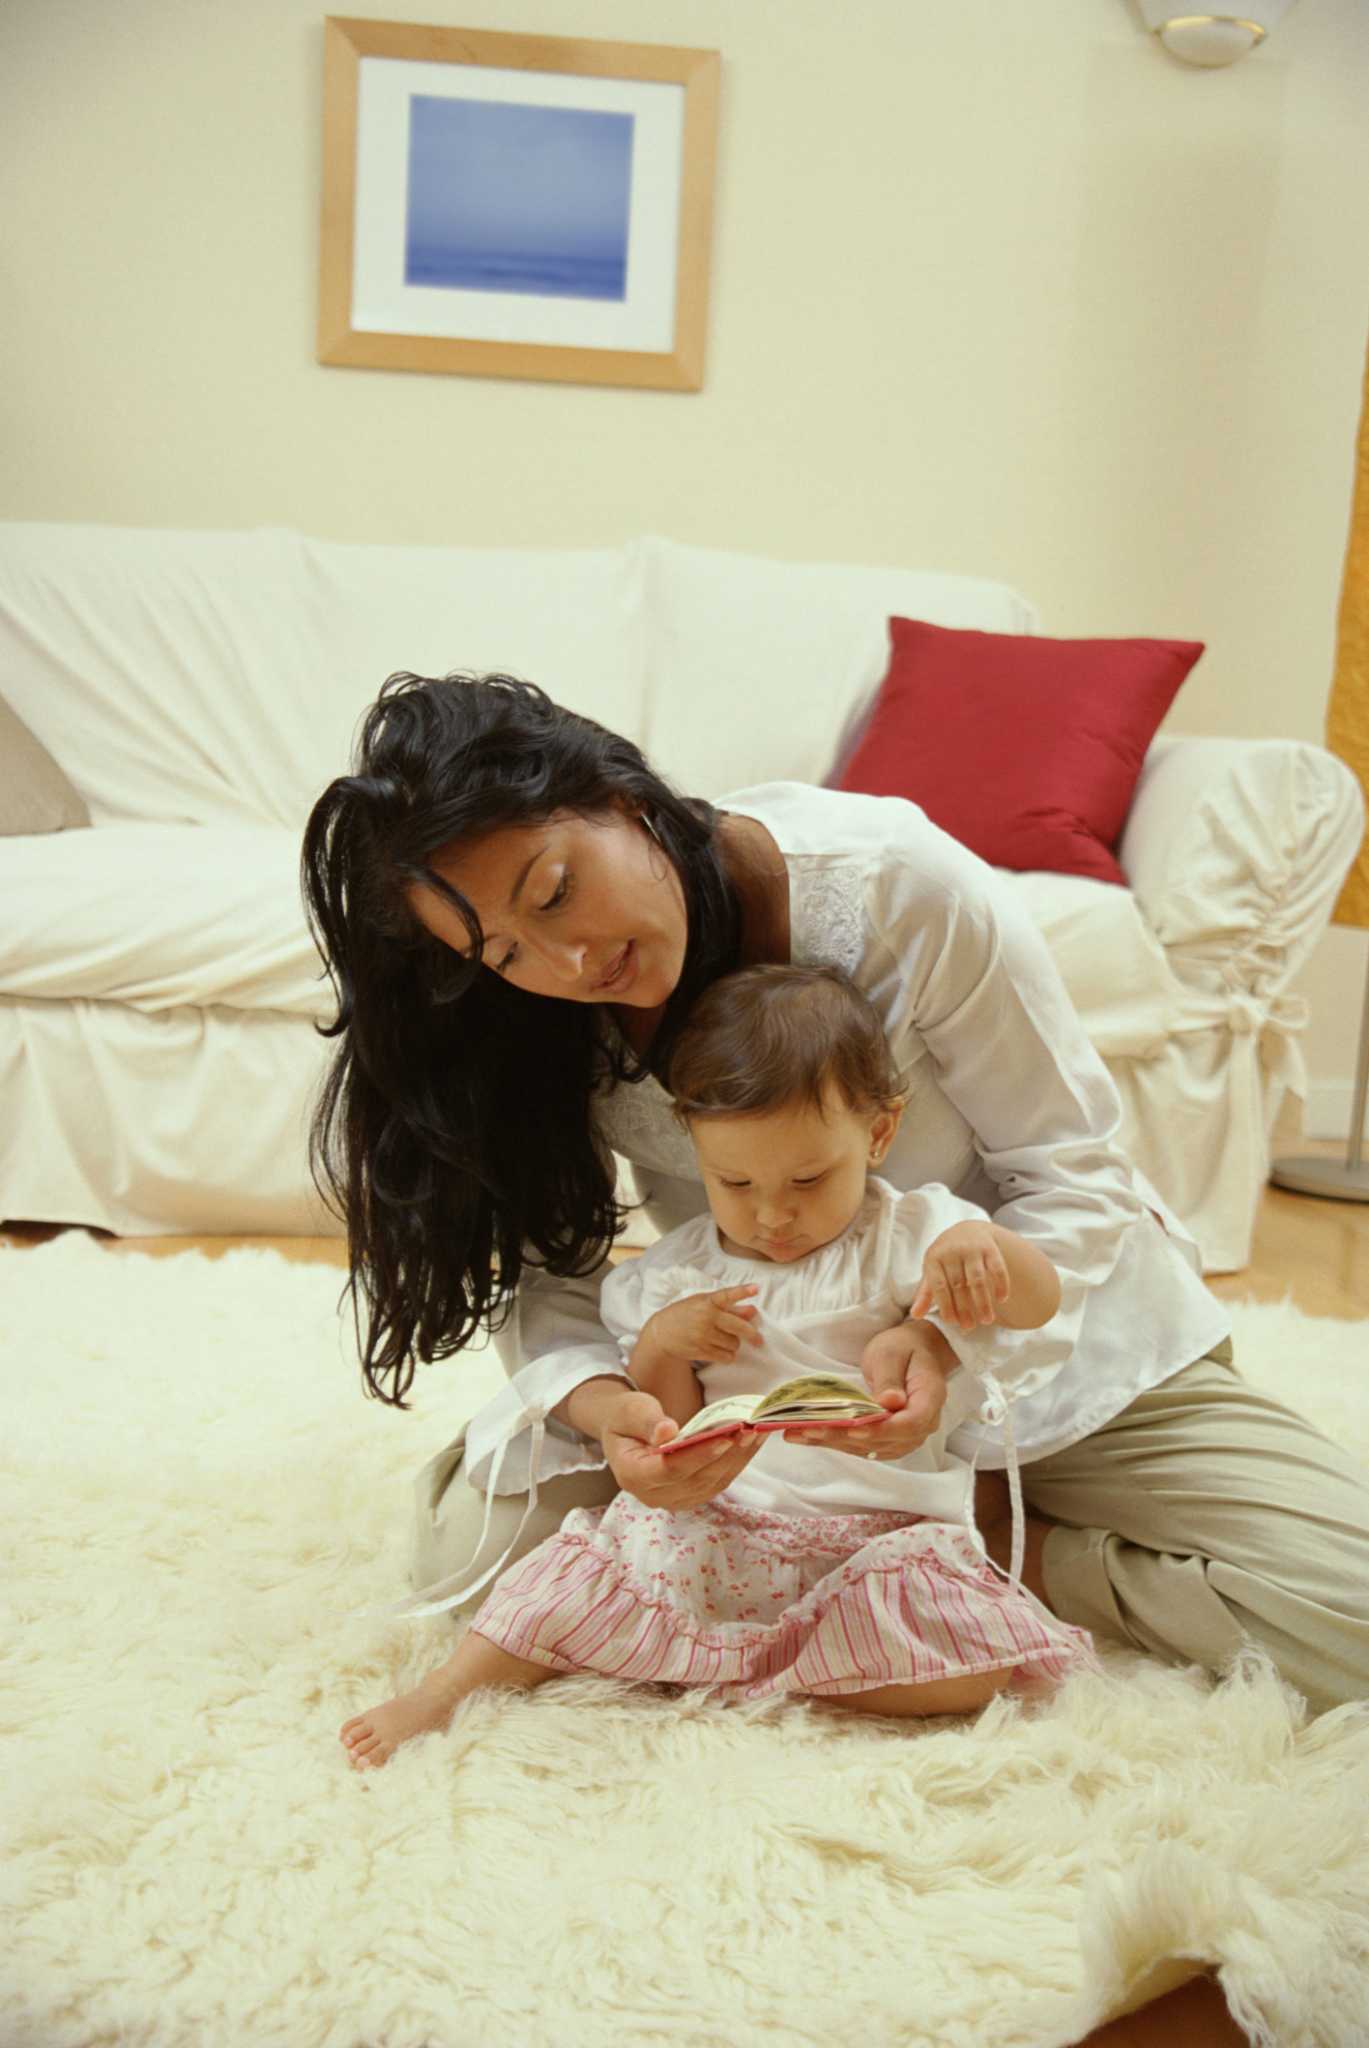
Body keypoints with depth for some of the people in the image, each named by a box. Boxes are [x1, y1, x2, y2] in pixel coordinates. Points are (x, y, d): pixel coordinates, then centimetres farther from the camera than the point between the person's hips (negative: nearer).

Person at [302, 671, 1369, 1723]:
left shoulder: (898, 880, -26)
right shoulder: (535, 1030, -14)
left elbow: (1071, 1171, -17)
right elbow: (548, 1274, -10)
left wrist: (945, 1334, -35)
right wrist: (601, 1403, -33)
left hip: (1041, 1327, -2)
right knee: (476, 1546, -20)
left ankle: (996, 1547, -2)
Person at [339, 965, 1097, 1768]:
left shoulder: (907, 1237, 0)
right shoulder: (680, 1272, 10)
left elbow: (1040, 1303, -12)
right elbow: (667, 1432, 12)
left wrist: (980, 1242, -34)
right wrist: (661, 1344, -9)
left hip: (881, 1532, -2)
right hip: (711, 1529, 2)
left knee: (973, 1669, -26)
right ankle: (445, 1691, -5)